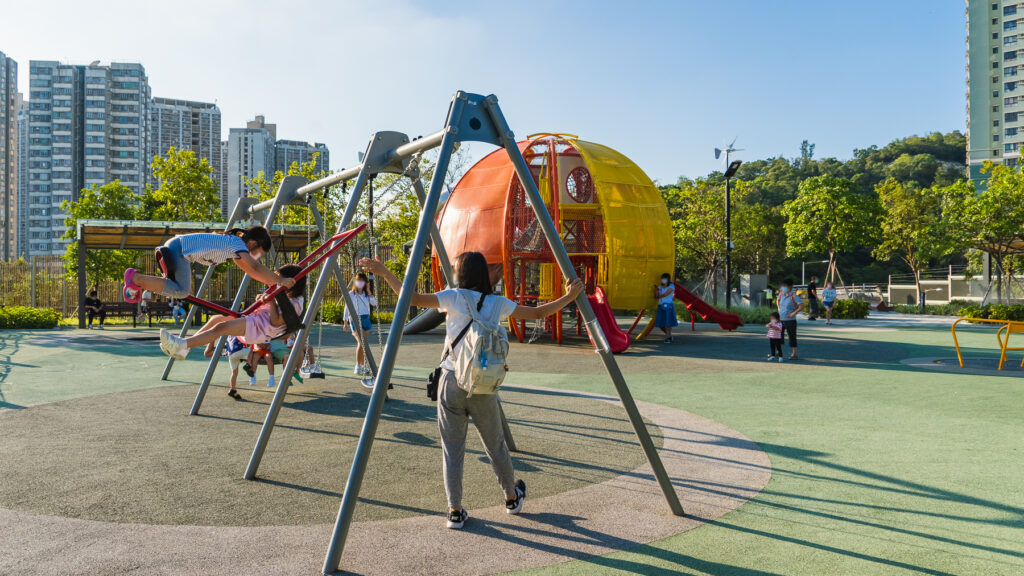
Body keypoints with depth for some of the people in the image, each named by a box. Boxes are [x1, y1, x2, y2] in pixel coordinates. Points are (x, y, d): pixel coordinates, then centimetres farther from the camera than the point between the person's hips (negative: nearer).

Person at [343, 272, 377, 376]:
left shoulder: (367, 293, 10)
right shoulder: (351, 294, 1)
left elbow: (374, 303, -6)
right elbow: (347, 308, 4)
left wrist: (368, 291, -9)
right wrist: (345, 322, 2)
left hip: (366, 319, 4)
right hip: (355, 319, -4)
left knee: (364, 344, 5)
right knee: (361, 342, -17)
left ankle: (362, 366, 14)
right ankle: (357, 367, -15)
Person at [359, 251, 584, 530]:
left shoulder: (454, 298, -5)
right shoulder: (497, 303, 2)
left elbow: (415, 299, -17)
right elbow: (537, 313, 8)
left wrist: (384, 272, -12)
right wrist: (568, 298, 20)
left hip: (452, 381, -2)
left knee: (452, 449, 7)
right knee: (495, 446, 18)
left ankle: (455, 511, 8)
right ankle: (512, 497, 35)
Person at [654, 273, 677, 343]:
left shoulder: (671, 286, -3)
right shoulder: (660, 287, 13)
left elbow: (665, 294, -13)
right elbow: (656, 296, 4)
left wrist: (659, 296, 3)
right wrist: (656, 290, -13)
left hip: (668, 306, -5)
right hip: (661, 306, 5)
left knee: (668, 323, -8)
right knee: (660, 324, 4)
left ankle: (667, 338, 0)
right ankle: (669, 334, 27)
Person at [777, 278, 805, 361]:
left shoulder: (794, 295, -15)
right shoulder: (781, 293, 4)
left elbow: (802, 305, -21)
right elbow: (778, 300, 27)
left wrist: (794, 313, -20)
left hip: (790, 320, -7)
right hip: (781, 319, 7)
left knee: (792, 337, 1)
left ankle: (794, 354, 11)